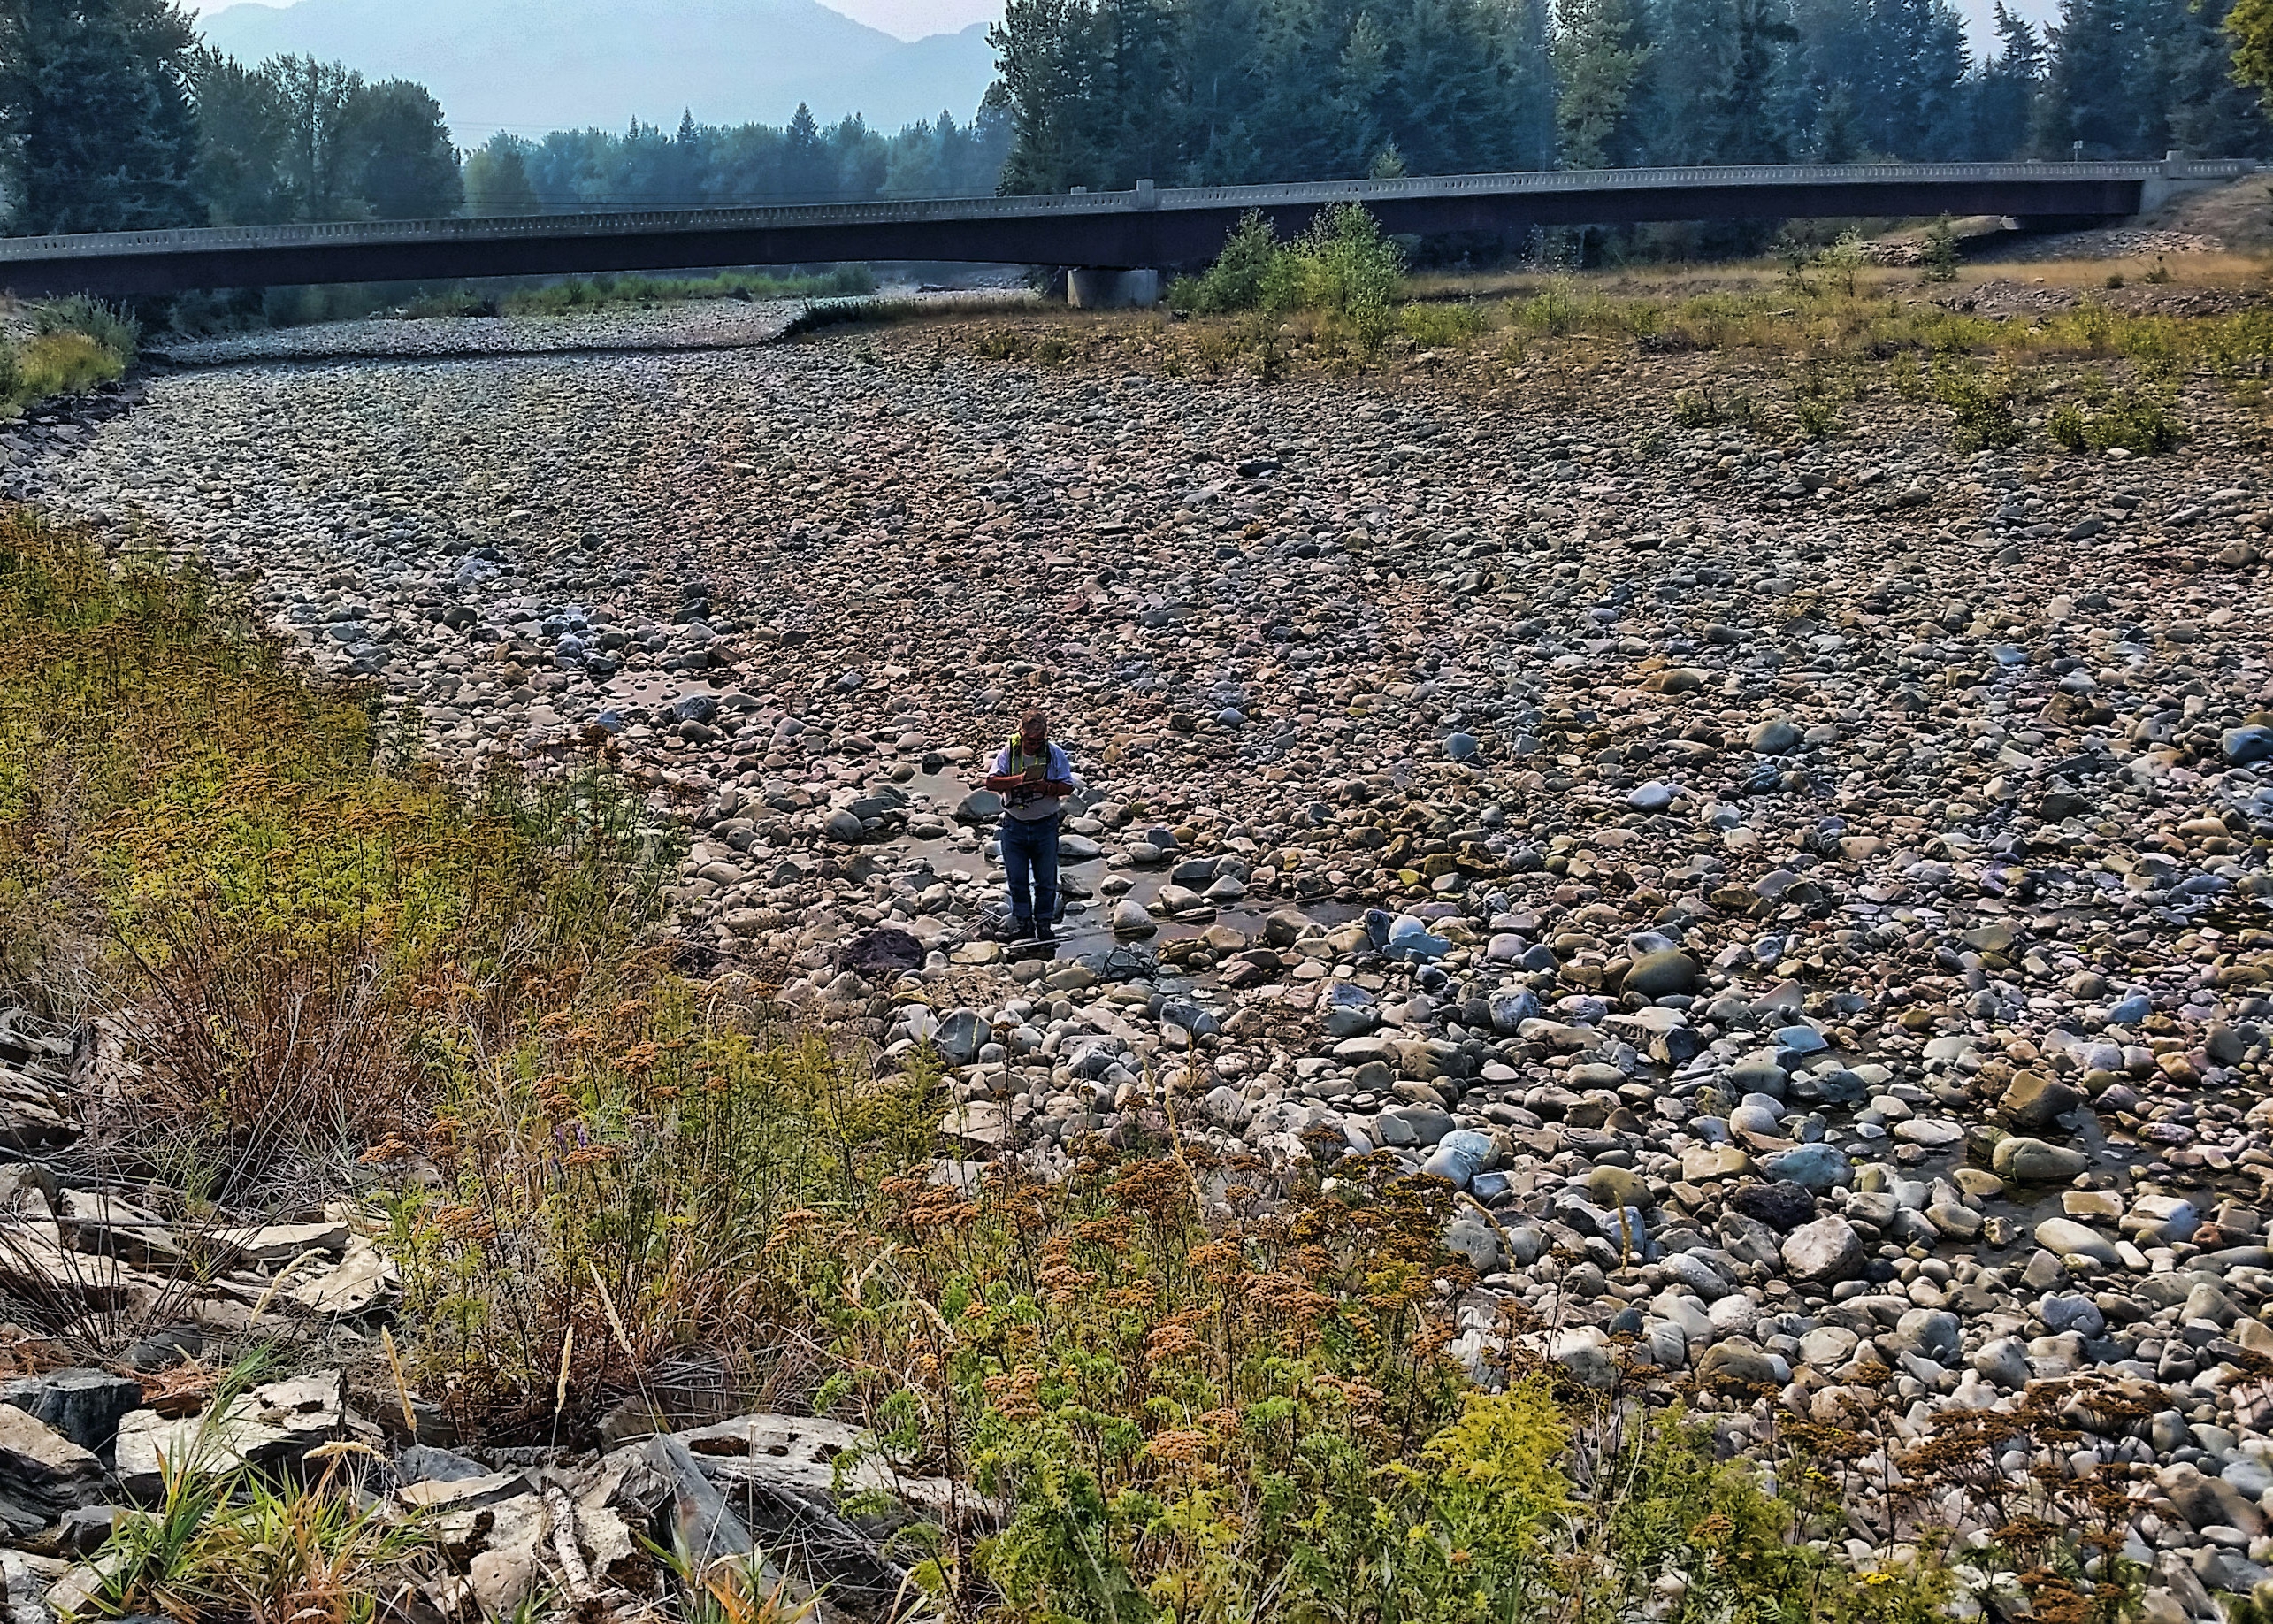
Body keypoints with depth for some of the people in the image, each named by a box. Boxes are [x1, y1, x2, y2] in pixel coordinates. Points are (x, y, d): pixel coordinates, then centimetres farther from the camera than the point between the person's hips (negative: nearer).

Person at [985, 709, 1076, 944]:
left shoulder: (1055, 754, -6)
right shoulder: (1009, 752, -5)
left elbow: (1067, 787, -6)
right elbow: (992, 782, -10)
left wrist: (1046, 787, -25)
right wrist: (1018, 779, -25)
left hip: (1045, 826, -1)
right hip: (1014, 825, 1)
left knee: (1046, 879, 6)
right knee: (1017, 879, 7)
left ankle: (1044, 923, 19)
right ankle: (1024, 923, 20)